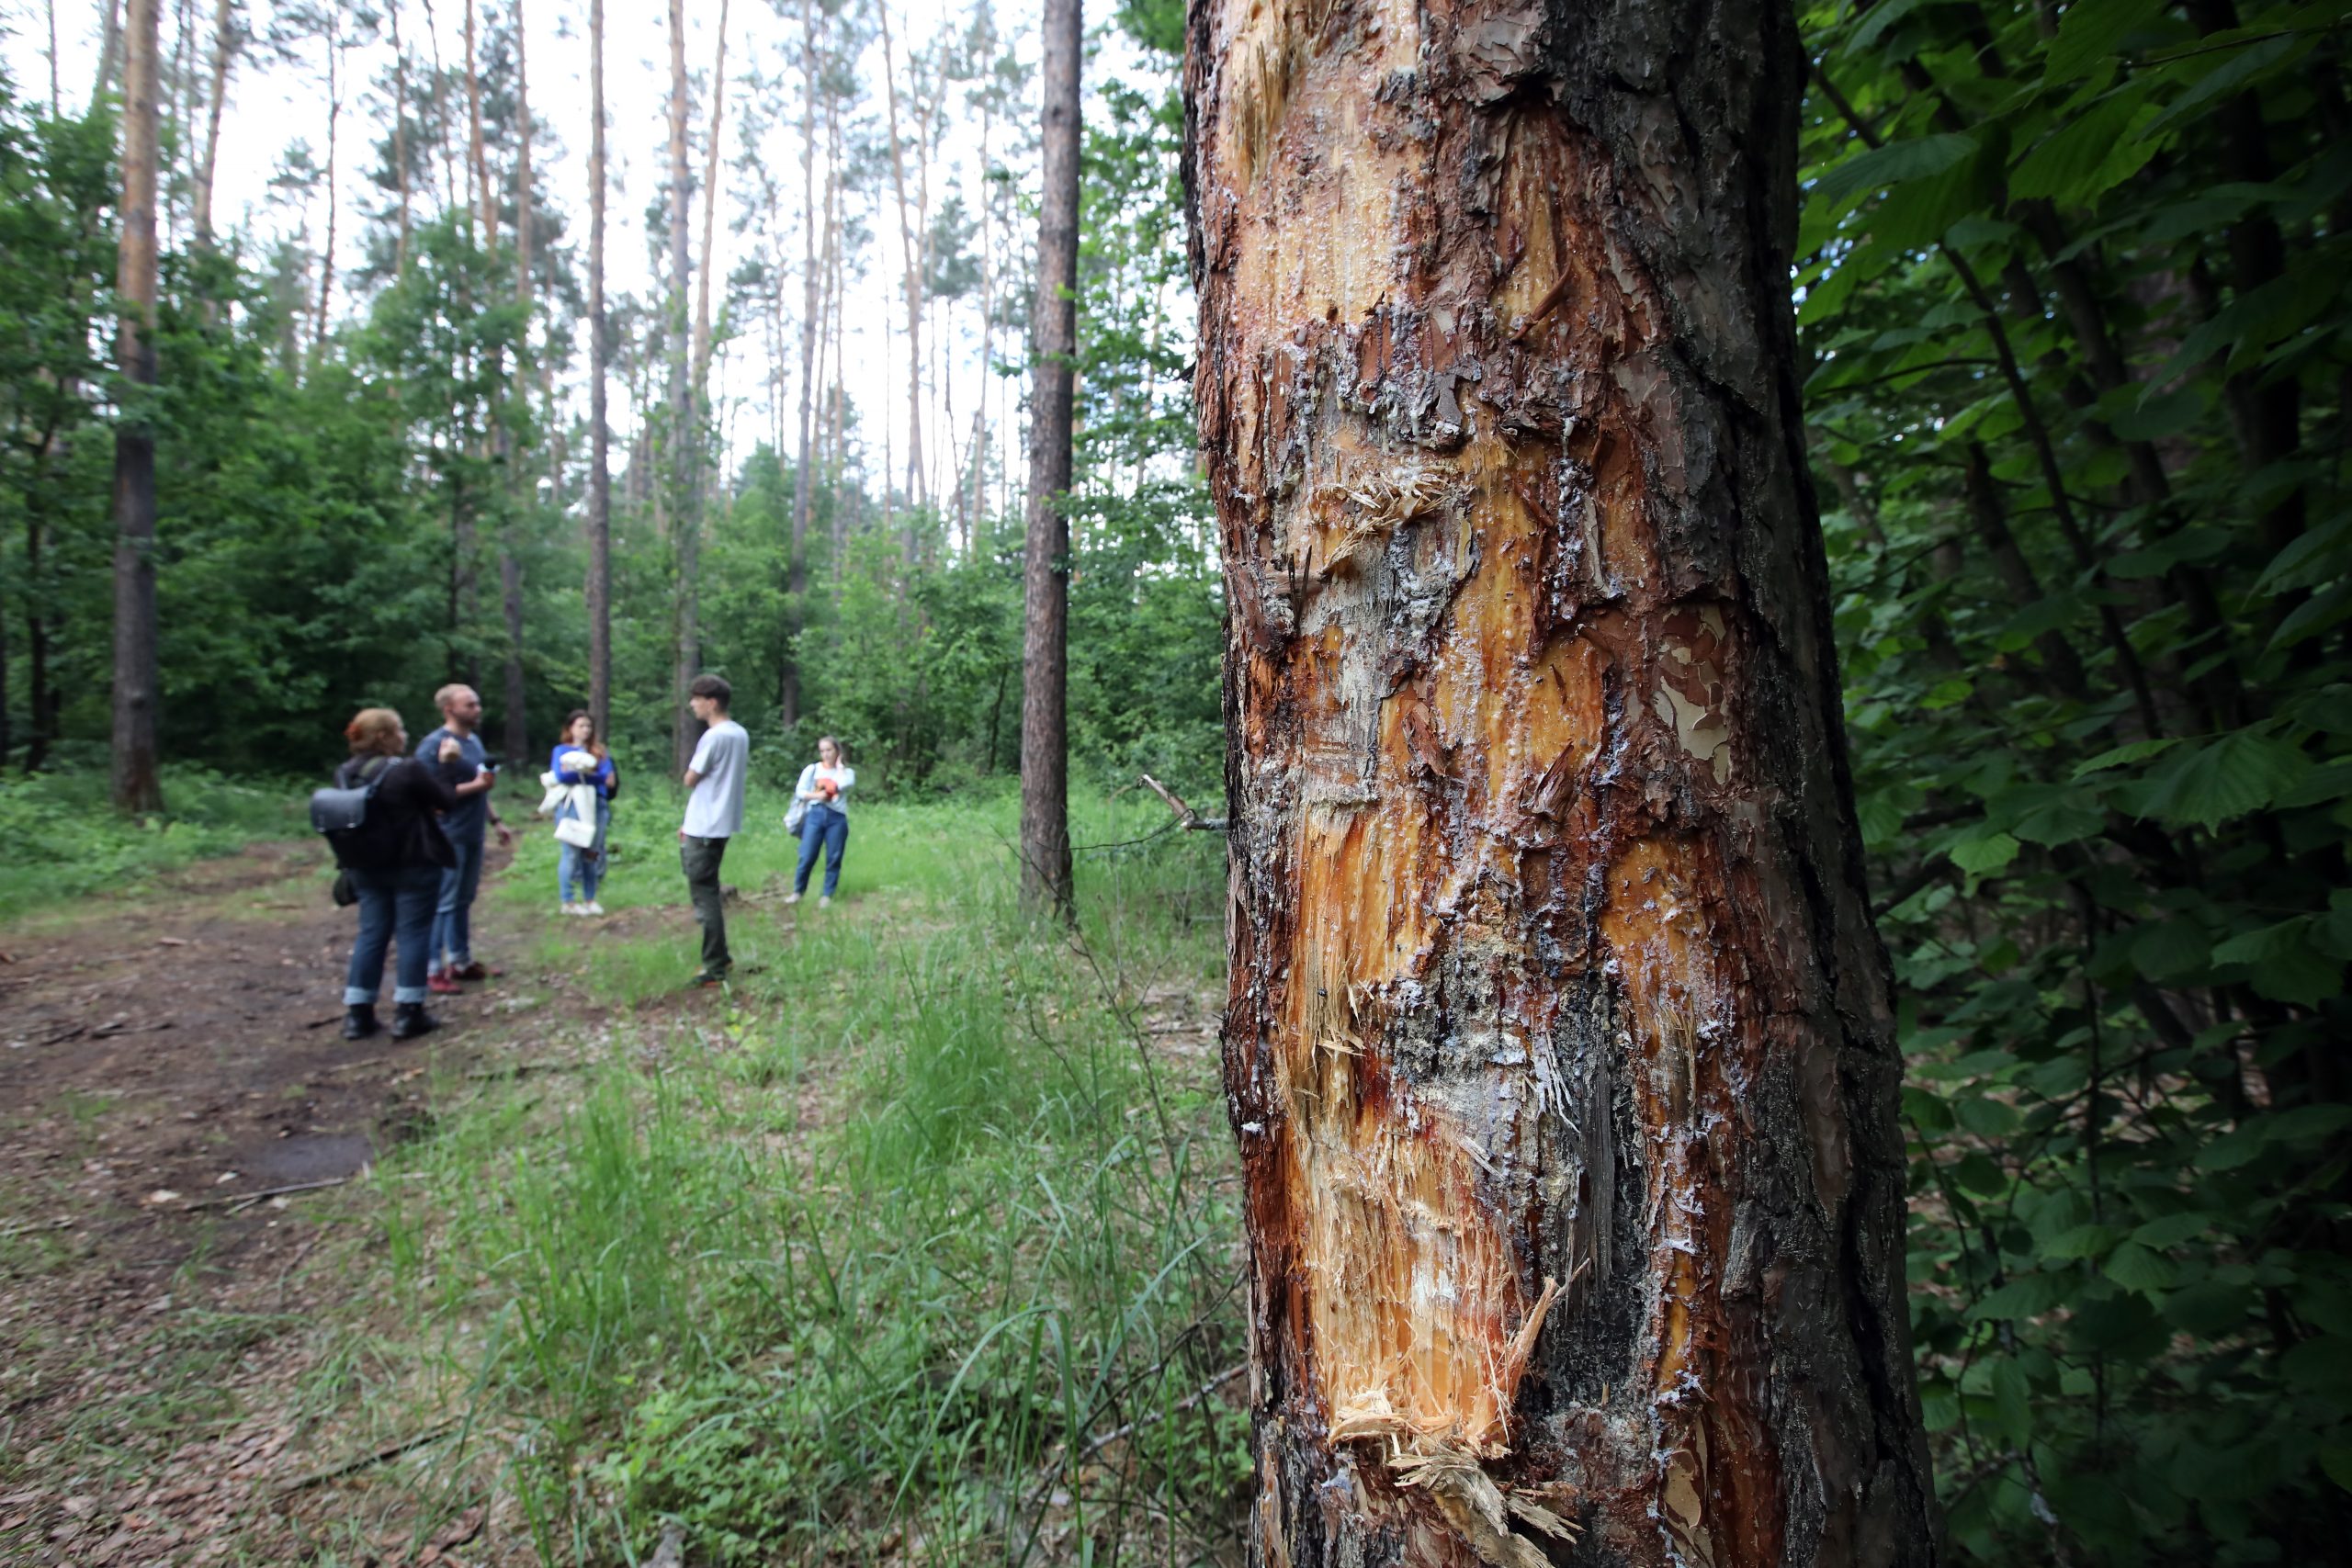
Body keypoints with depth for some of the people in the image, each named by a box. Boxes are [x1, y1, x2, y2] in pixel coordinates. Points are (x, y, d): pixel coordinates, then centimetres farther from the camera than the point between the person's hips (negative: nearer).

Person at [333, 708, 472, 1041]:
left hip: (365, 866, 7)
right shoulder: (408, 770, -17)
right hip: (413, 865, -7)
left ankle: (357, 1014, 13)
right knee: (413, 933, 1)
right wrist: (448, 765, 1)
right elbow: (447, 801, -8)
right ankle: (408, 1014, 2)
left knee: (371, 933, 12)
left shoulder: (345, 774, 5)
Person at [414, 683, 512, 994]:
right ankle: (433, 970, 2)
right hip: (448, 837, -8)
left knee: (464, 900, 14)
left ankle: (461, 960, 22)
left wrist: (496, 821, 19)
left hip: (473, 835, 8)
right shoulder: (434, 745, -12)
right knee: (443, 903, -4)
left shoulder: (474, 741, 13)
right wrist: (476, 785, -22)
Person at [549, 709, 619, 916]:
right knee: (571, 853, -5)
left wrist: (577, 772, -7)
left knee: (593, 854, 4)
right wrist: (593, 774, -6)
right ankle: (567, 902, 2)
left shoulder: (599, 751, 15)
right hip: (570, 806, -3)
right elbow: (560, 776, -9)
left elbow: (608, 776, -1)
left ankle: (589, 899, 13)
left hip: (596, 806, 3)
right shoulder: (561, 750, 8)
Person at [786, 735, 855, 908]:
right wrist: (817, 796, -14)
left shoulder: (847, 772, 11)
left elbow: (842, 785, -12)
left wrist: (839, 765, 2)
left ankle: (827, 895, 11)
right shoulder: (812, 769, 11)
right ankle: (797, 891, 11)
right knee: (806, 856, -3)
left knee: (833, 858, 1)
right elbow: (799, 792, 3)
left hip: (837, 817, 0)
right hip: (815, 815, 0)